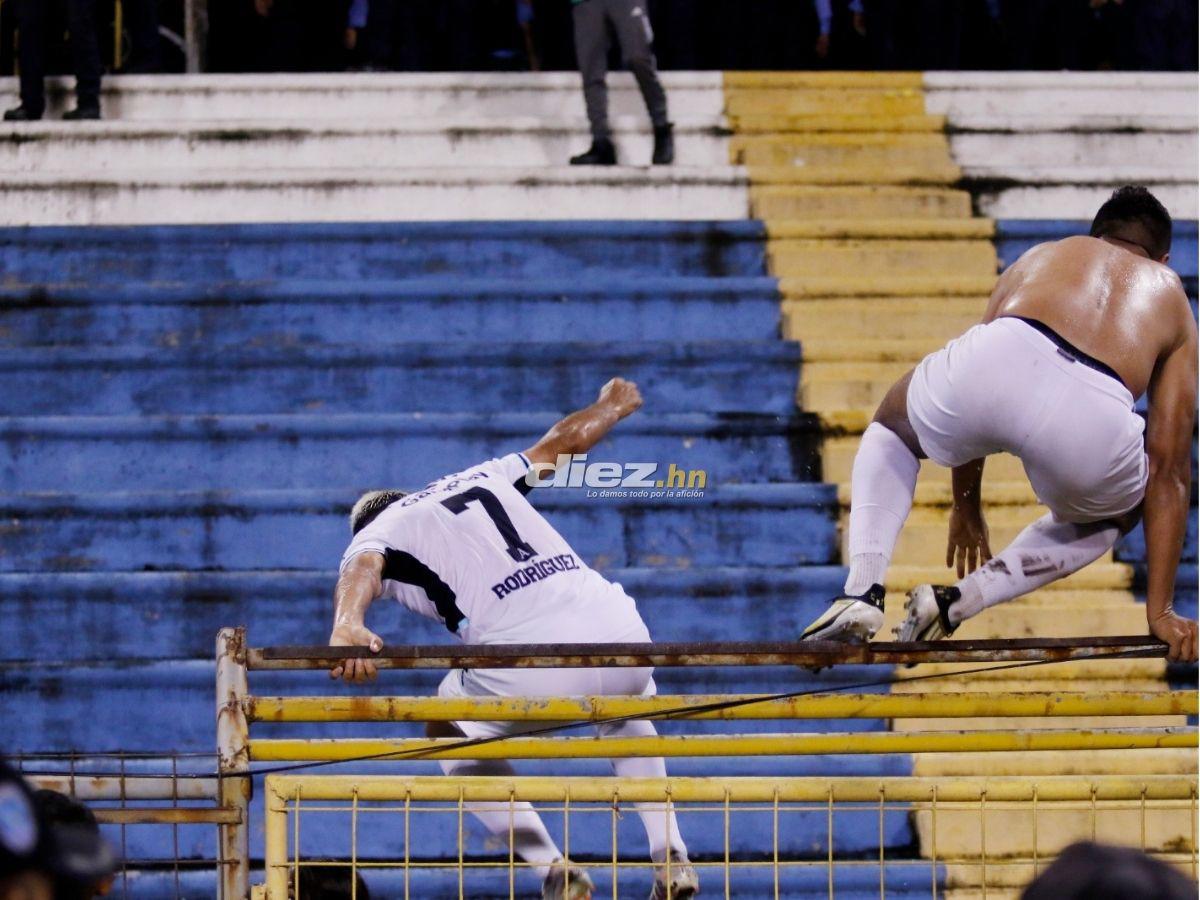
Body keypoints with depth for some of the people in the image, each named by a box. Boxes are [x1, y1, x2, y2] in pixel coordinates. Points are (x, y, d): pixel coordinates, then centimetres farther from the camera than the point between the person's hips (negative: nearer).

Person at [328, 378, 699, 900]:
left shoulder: (374, 536, 16)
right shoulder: (482, 478, 30)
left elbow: (361, 570, -9)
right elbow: (568, 439, 44)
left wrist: (346, 629, -30)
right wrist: (612, 406, 66)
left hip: (526, 670, -5)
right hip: (619, 631, 5)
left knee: (451, 737, 28)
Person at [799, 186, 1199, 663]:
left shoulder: (1043, 255, 39)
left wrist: (966, 505, 55)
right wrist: (1160, 610, 31)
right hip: (1090, 417, -1)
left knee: (892, 428, 37)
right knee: (1115, 512, 37)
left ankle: (863, 589, 14)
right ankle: (957, 602, 16)